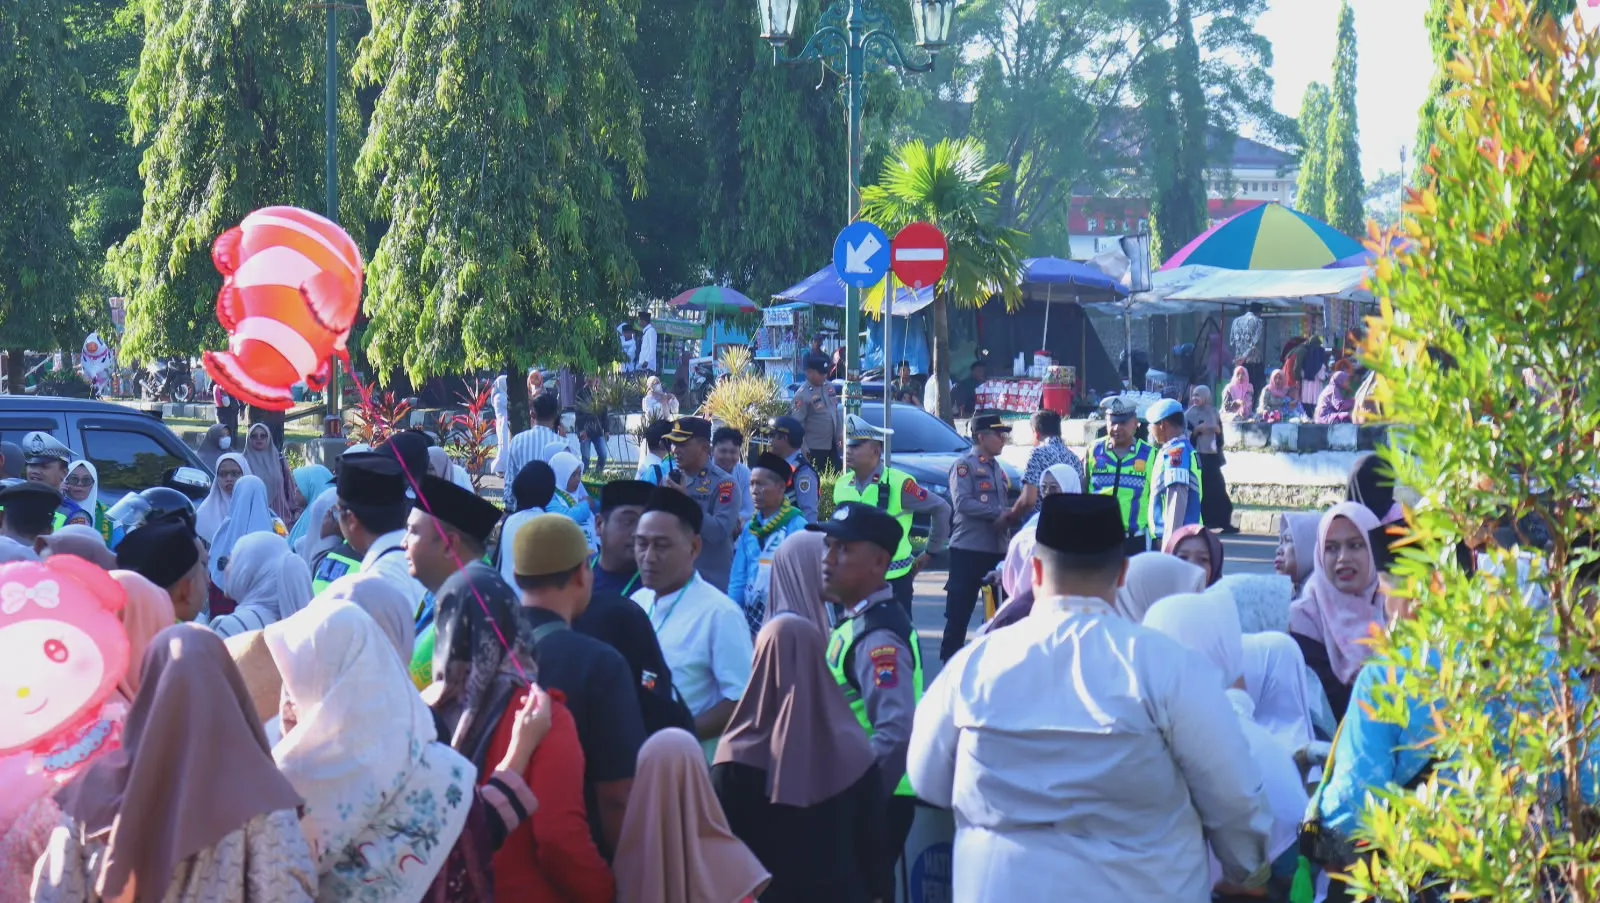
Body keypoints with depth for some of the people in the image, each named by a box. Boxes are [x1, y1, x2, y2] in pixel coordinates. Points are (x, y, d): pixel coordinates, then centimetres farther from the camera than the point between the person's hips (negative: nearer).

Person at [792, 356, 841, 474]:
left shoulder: (829, 387, 6)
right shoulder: (802, 395, -16)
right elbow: (797, 423, -18)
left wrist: (839, 435, 15)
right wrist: (804, 449, -20)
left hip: (832, 443, 7)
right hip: (815, 447, -7)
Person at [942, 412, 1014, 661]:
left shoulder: (998, 468, 17)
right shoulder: (964, 465, -7)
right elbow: (962, 502, -18)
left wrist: (1010, 515, 1)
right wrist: (998, 513, -19)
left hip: (998, 548, 8)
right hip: (969, 549, -8)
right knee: (959, 611, -3)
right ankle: (949, 658, 4)